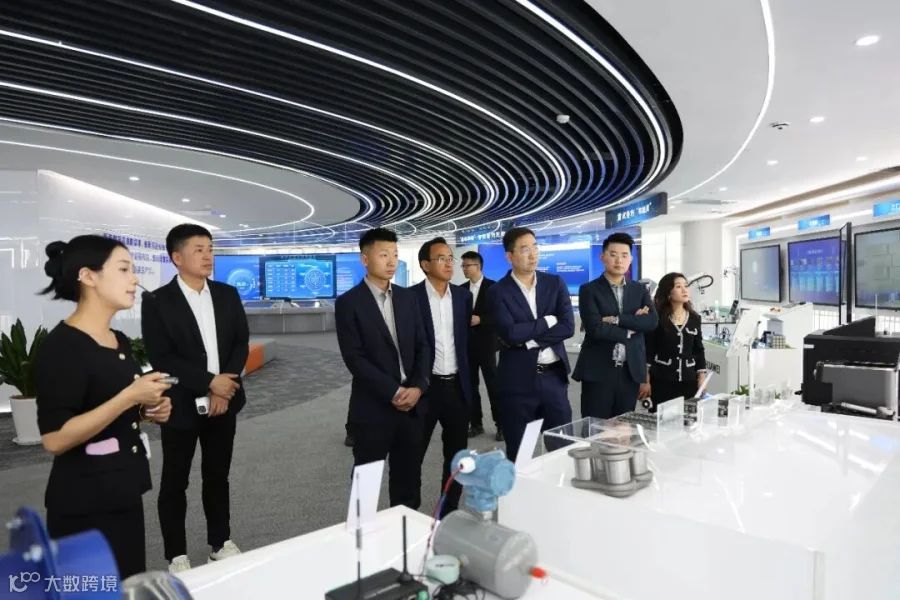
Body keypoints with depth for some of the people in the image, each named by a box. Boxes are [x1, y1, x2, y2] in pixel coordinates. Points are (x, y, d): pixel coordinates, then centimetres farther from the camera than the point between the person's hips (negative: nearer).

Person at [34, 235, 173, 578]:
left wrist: (147, 412, 3)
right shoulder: (62, 346, -18)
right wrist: (129, 397, -26)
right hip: (85, 503, -8)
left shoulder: (120, 341, 8)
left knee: (130, 585, 18)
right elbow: (55, 439, -23)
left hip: (124, 492, 8)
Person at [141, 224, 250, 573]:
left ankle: (220, 542, 31)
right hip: (181, 406, -3)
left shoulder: (228, 295, 4)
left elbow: (241, 344, 2)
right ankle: (176, 554, 25)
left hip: (224, 401, 4)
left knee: (218, 476, 15)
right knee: (175, 482, 10)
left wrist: (224, 388, -9)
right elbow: (160, 358, -13)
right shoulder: (157, 302, -7)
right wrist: (210, 382, -17)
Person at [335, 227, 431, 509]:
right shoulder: (349, 303, -6)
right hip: (373, 408, -4)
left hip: (412, 404, 4)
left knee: (409, 479, 14)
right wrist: (393, 392, -15)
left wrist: (418, 387, -7)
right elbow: (354, 358, -12)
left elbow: (423, 346, 7)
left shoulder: (408, 297, 8)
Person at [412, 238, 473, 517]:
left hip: (458, 386, 5)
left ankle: (450, 513, 30)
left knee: (456, 455, 14)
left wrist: (467, 378, 10)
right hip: (426, 387, -4)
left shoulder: (463, 295, 6)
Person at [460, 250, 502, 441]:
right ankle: (476, 423, 18)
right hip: (466, 344, 5)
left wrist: (480, 320, -19)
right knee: (470, 385, 8)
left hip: (485, 343, -4)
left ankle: (500, 424, 10)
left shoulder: (492, 287, -3)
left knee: (493, 385, 0)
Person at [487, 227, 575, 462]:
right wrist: (546, 321, -10)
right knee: (518, 454, 10)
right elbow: (509, 334, -19)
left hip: (553, 377, 3)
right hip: (517, 381, -2)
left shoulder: (555, 283, 4)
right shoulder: (498, 292, -5)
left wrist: (530, 339, -14)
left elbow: (568, 326, -7)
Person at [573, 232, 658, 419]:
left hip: (630, 371, 4)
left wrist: (616, 320, -14)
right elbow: (595, 328, -15)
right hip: (598, 372, -4)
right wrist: (631, 327, -6)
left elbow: (652, 322, -5)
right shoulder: (589, 290, -2)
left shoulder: (640, 290, 11)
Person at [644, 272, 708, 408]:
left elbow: (699, 350, 12)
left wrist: (702, 379, 6)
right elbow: (647, 350, -5)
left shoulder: (694, 318, 8)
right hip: (661, 381, -4)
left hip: (689, 381, 4)